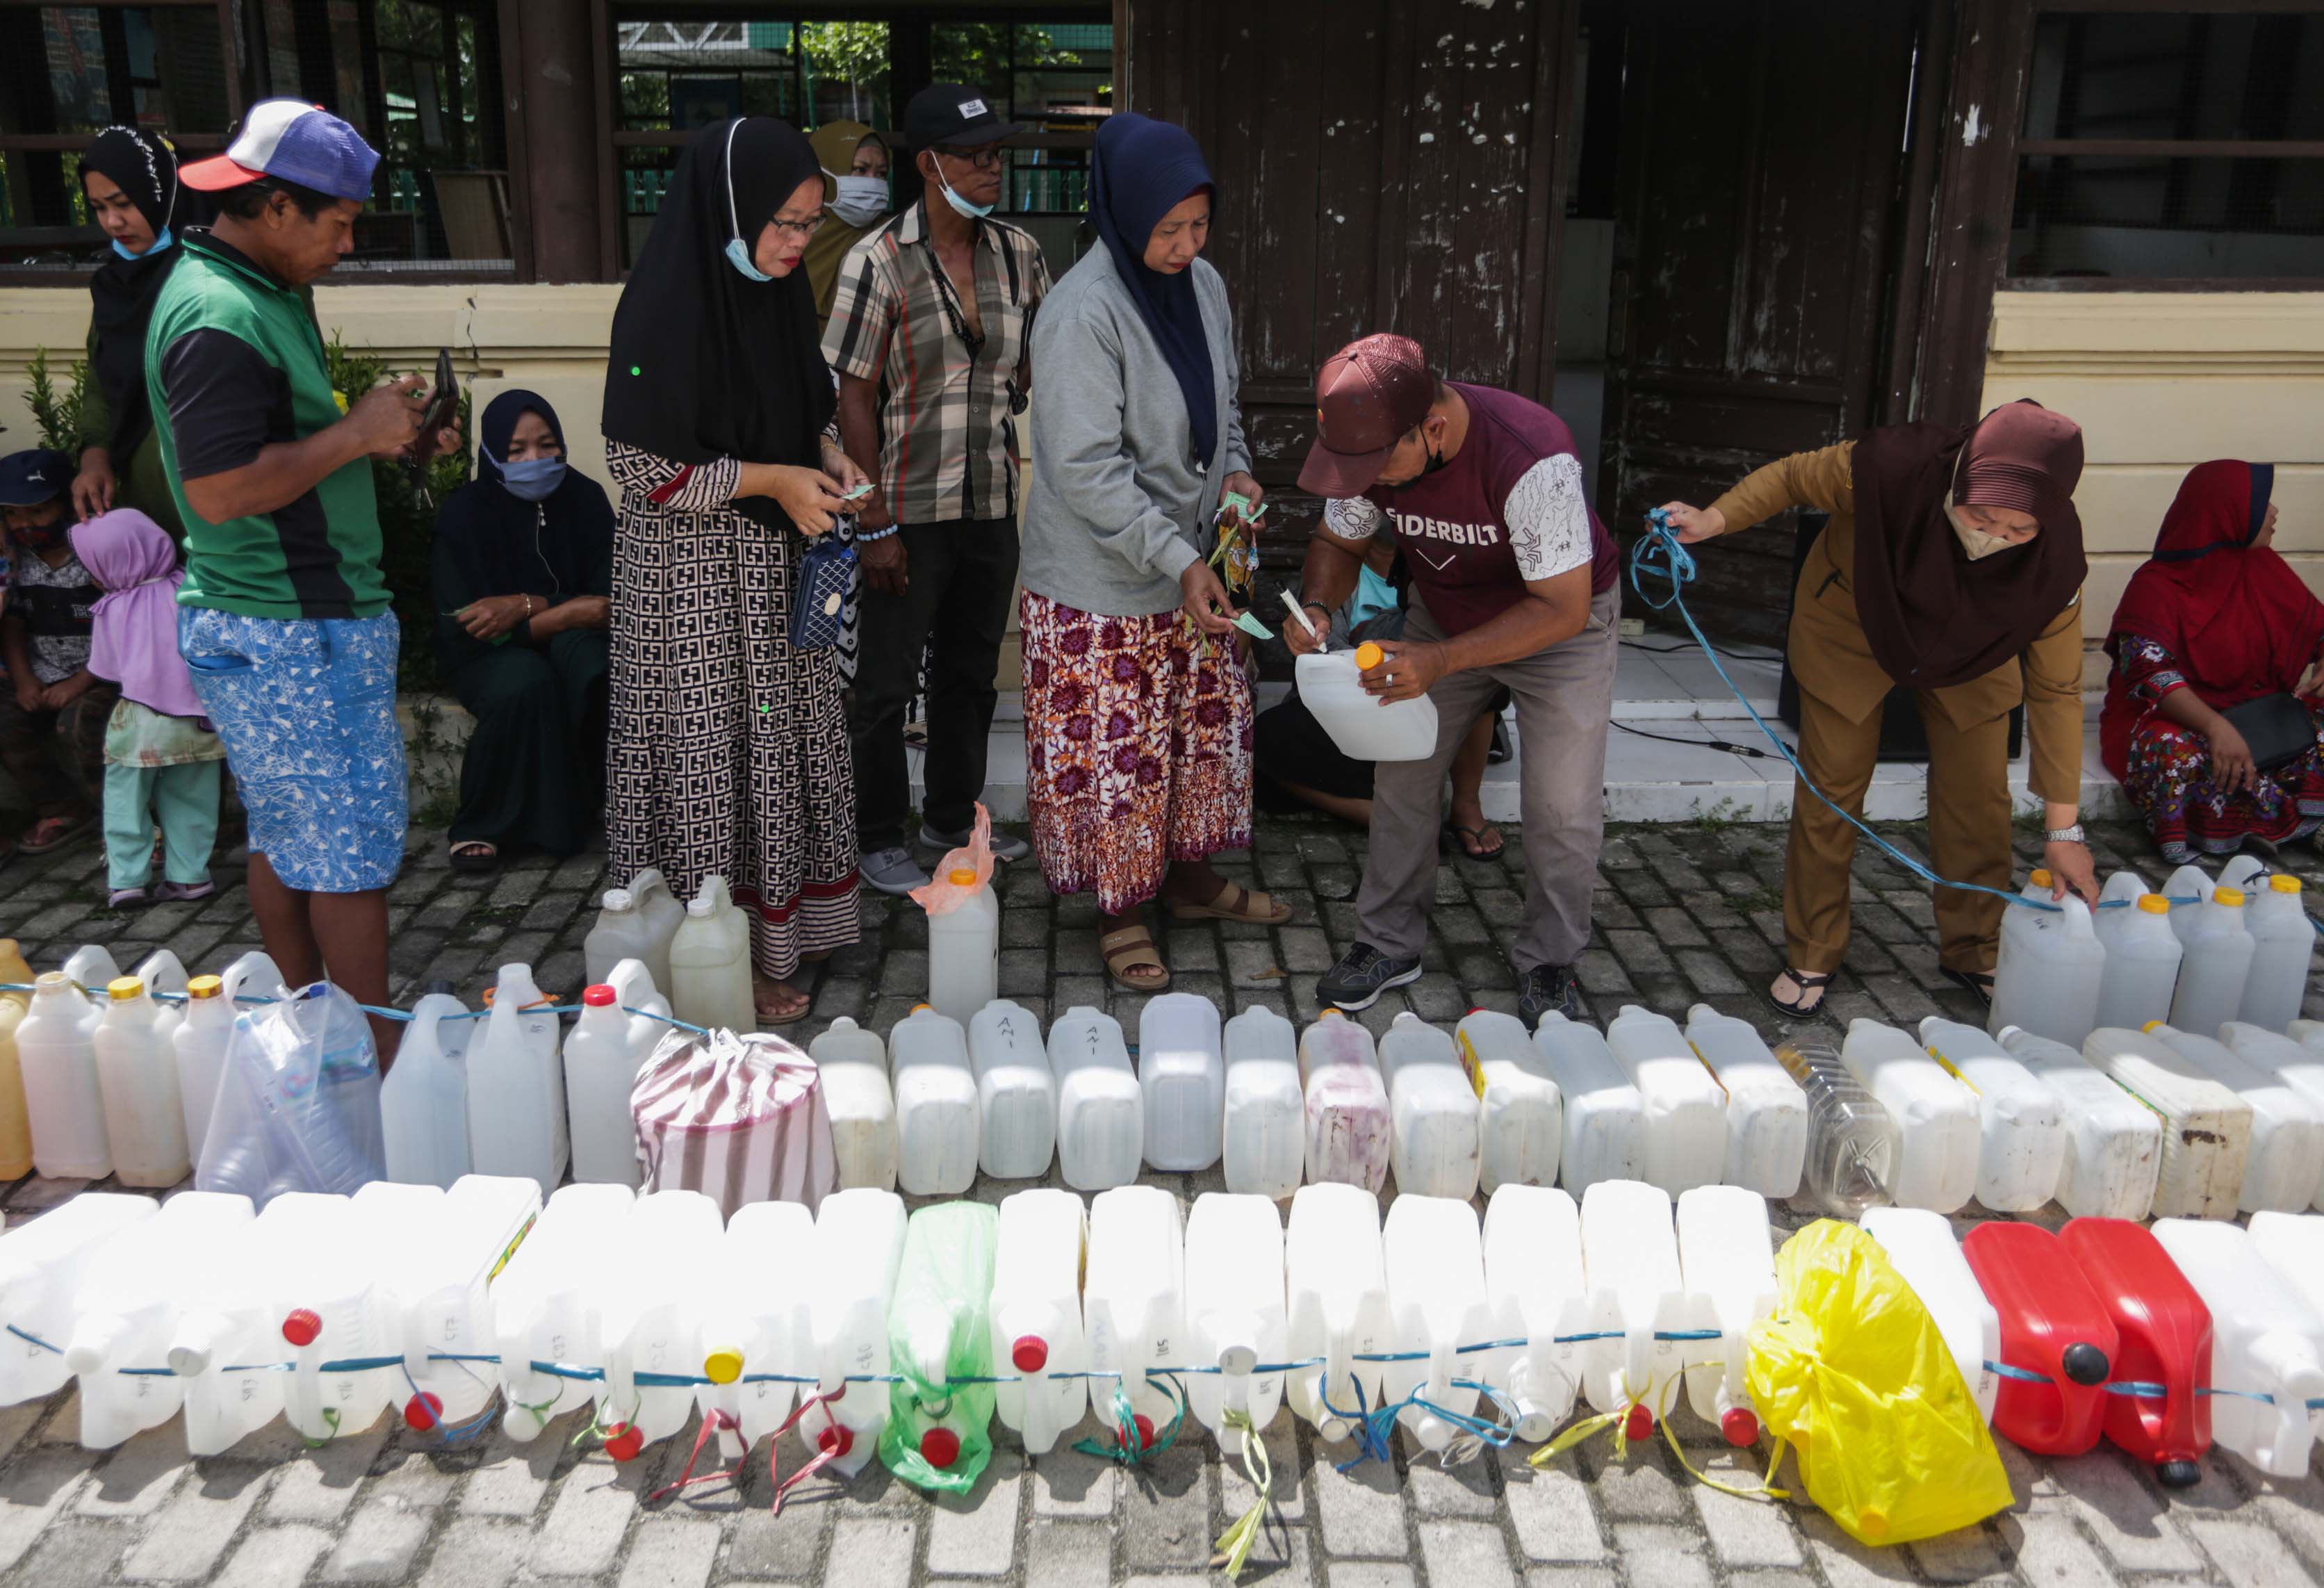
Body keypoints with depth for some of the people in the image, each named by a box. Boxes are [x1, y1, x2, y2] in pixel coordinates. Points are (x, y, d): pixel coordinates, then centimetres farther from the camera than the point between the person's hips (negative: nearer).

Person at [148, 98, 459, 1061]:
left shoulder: (251, 292, 14)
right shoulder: (222, 318, -20)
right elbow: (221, 490, -25)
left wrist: (384, 433, 7)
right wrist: (357, 434, -19)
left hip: (260, 626, 10)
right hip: (299, 636, -10)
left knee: (283, 837, 17)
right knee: (352, 847, -2)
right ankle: (375, 1057, 8)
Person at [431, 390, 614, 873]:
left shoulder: (585, 498, -5)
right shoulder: (464, 513, -12)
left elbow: (608, 597, -9)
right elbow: (460, 629, -16)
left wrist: (526, 606, -23)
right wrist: (564, 614, -22)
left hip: (568, 647, 2)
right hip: (487, 657, -2)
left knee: (579, 647, -32)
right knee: (526, 681, -35)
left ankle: (591, 794, -19)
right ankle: (480, 826, -16)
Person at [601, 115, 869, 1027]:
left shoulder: (777, 290, 5)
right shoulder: (665, 308, -19)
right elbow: (641, 467, -19)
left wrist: (827, 456, -2)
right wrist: (775, 479, -19)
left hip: (773, 559, 8)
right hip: (694, 572, -8)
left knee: (783, 738, 15)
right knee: (713, 751, 1)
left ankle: (784, 922, 32)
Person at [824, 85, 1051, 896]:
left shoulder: (1018, 252, 4)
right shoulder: (879, 261, -11)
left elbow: (1038, 370, 12)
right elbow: (855, 401, -10)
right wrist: (875, 525, -13)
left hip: (993, 509, 5)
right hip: (909, 513, -5)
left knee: (971, 673, 17)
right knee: (886, 683, 6)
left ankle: (954, 816, 34)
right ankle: (878, 836, 22)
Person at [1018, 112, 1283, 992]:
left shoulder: (1203, 285, 2)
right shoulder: (1083, 314, -22)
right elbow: (1086, 470, -24)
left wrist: (1234, 471, -3)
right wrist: (1179, 561, -27)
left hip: (1187, 565, 8)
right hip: (1102, 582, -8)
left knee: (1208, 719, 18)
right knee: (1113, 751, 4)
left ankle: (1190, 877, 38)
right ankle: (1119, 912, 24)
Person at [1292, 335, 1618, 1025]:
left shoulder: (1533, 460, -39)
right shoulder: (1370, 445, -21)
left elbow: (1562, 609, -33)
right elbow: (1338, 541, -3)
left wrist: (1440, 661, -42)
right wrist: (1315, 605, -26)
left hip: (1560, 617, -4)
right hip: (1444, 612, 5)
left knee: (1562, 806, -5)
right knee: (1400, 777, 1)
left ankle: (1549, 965, 15)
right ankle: (1391, 942, 18)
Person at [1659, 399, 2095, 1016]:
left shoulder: (2054, 559, -33)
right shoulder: (1894, 467, -41)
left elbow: (2056, 691, -21)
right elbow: (1792, 477, -18)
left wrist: (2064, 830, -19)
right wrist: (1715, 519, -35)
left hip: (1969, 649, 2)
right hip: (1853, 623, -1)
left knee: (1978, 797, 5)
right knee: (1831, 790, 2)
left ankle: (1974, 952, 28)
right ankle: (1812, 956, 19)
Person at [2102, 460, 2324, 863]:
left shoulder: (2264, 570, 6)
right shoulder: (2157, 585, -12)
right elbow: (2149, 669, -23)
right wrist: (2215, 727, -38)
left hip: (2253, 712, 6)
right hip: (2168, 718, -6)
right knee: (2172, 748, -38)